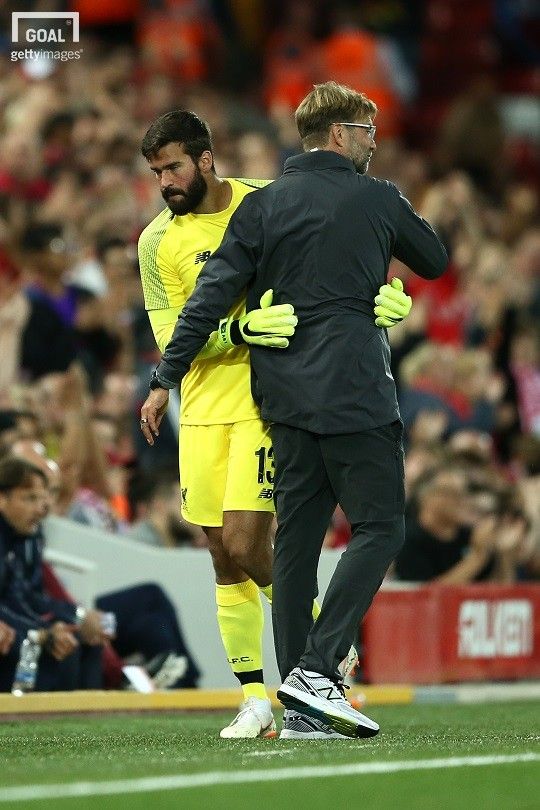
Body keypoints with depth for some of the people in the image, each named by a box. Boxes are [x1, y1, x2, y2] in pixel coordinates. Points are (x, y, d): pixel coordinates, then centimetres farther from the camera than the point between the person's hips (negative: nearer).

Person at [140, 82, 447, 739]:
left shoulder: (261, 207, 7)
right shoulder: (378, 201, 0)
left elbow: (211, 296, 1)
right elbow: (434, 261, 17)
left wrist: (166, 379, 3)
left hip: (286, 399, 5)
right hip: (355, 393, -5)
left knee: (296, 538, 7)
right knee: (379, 528, -1)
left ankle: (299, 704, 5)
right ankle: (316, 671, -16)